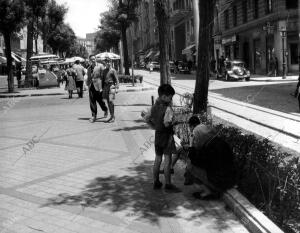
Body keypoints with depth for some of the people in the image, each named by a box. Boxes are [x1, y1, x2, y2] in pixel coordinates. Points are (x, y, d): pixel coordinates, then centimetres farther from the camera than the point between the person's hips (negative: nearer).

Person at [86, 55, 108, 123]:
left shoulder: (100, 66, -1)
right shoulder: (89, 68, 16)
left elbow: (103, 76, -6)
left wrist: (102, 86, -12)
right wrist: (88, 85, 13)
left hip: (98, 86, -5)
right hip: (91, 87, 5)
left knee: (100, 100, 3)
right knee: (92, 102, 0)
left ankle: (105, 110, 32)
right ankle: (94, 116, 5)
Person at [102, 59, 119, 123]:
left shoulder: (113, 70, -3)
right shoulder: (104, 71, 16)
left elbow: (116, 80, -5)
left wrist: (116, 88, -12)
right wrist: (102, 88, 16)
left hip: (111, 86, -6)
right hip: (106, 86, 6)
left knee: (111, 101, -16)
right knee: (108, 102, 7)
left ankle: (113, 116, -9)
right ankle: (111, 116, 14)